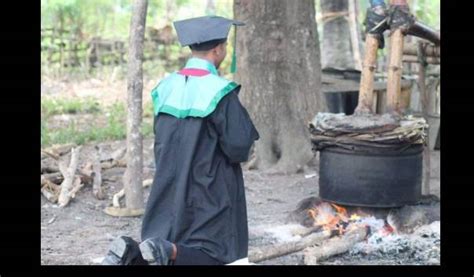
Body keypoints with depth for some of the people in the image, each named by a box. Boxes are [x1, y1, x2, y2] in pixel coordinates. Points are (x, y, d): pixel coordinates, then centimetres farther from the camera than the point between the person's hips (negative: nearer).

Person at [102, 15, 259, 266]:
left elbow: (160, 143, 11)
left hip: (169, 190, 6)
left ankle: (129, 252, -13)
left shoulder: (166, 87, 2)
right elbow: (238, 148, -14)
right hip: (209, 192, -6)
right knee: (214, 253, 5)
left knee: (159, 249, 16)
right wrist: (241, 115, 3)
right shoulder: (221, 92, -16)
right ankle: (167, 252, -21)